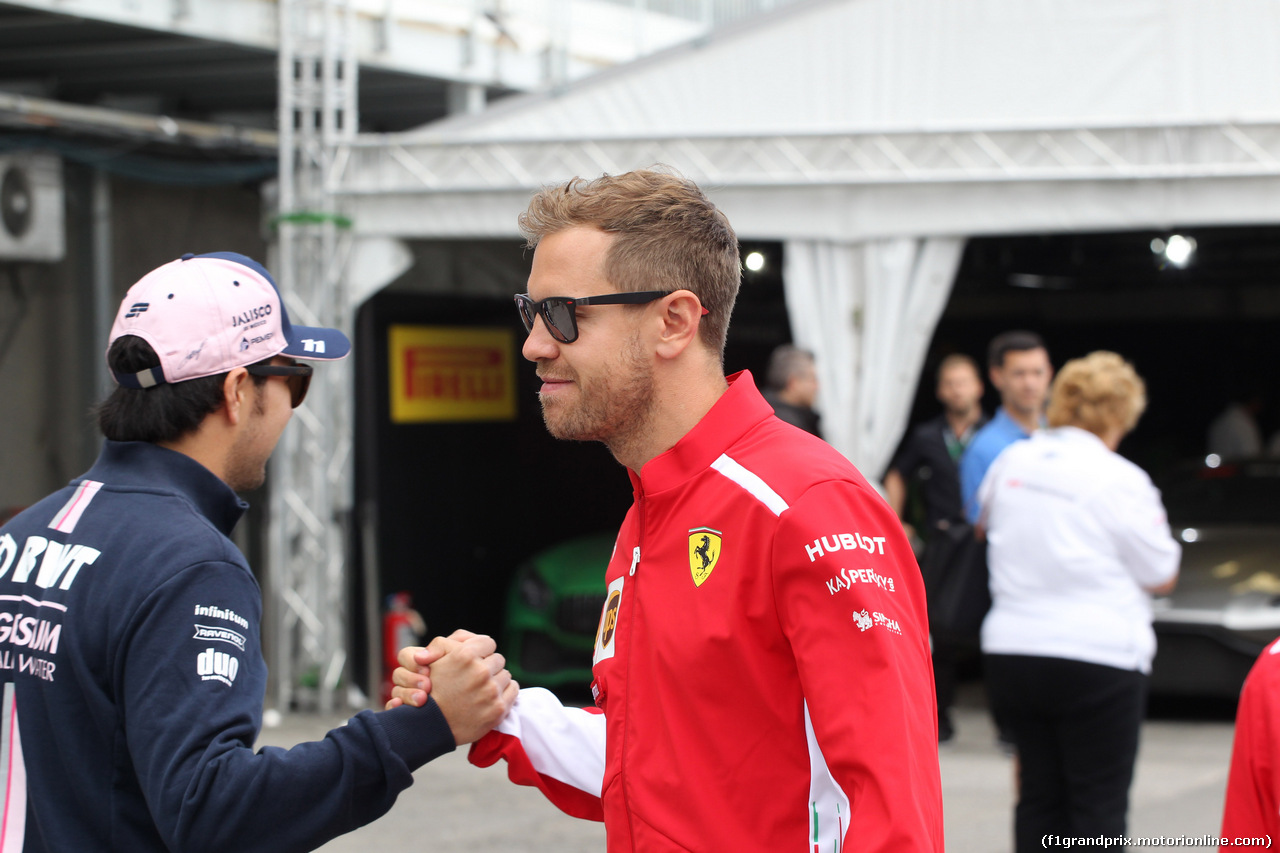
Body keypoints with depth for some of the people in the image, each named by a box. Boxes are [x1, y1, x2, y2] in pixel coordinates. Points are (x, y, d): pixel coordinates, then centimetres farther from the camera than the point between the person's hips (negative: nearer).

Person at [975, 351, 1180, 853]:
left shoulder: (1010, 462, 6)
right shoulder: (1121, 480, -11)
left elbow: (986, 519, 28)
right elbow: (1162, 577, -3)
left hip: (1009, 649, 5)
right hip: (1096, 656, -5)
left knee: (1039, 796, 12)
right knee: (1099, 806, 1)